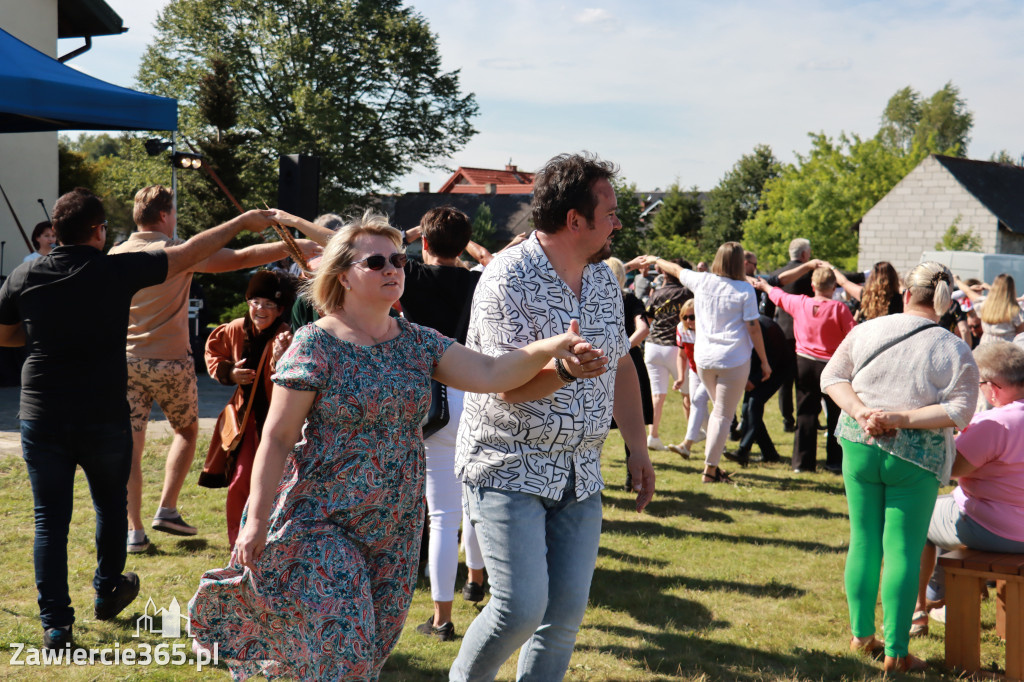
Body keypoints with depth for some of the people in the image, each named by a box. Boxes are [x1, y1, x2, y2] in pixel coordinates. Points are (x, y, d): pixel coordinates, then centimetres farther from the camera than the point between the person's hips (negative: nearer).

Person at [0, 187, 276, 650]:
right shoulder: (117, 271, -9)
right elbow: (190, 253, -1)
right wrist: (243, 222, 9)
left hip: (42, 418, 1)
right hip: (104, 418, -1)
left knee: (50, 520, 6)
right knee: (111, 504, 21)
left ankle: (55, 625, 6)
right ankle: (108, 591, 38)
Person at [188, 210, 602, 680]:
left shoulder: (418, 342, 3)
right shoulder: (315, 345, -11)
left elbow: (491, 374, -11)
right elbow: (276, 439, -10)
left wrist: (553, 348, -27)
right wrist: (257, 521, -13)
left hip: (396, 525, 5)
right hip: (322, 521, -5)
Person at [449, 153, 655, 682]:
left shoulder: (604, 279, 9)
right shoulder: (509, 278, -15)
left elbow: (621, 366, 17)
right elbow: (509, 386, -19)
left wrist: (637, 448, 14)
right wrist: (563, 370, -38)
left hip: (580, 474, 7)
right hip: (509, 468, -6)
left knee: (568, 609, 4)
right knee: (521, 607, -11)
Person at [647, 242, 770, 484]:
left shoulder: (702, 281, 1)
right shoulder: (745, 290, -8)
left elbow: (675, 270, 20)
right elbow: (753, 328, -7)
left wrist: (656, 260, 39)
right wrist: (764, 361, 2)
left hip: (703, 358, 4)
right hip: (734, 359, -4)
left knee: (719, 410, 22)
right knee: (723, 415, 2)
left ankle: (712, 462, 20)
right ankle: (710, 469, 3)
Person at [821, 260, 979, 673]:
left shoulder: (866, 331, 2)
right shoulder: (954, 351, -5)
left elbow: (832, 377, 2)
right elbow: (960, 410, -13)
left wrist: (861, 411, -9)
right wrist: (902, 418, -14)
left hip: (860, 446, 3)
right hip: (915, 458, -3)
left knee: (863, 542, 13)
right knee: (904, 550, 1)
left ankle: (861, 635, 24)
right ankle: (895, 652, 5)